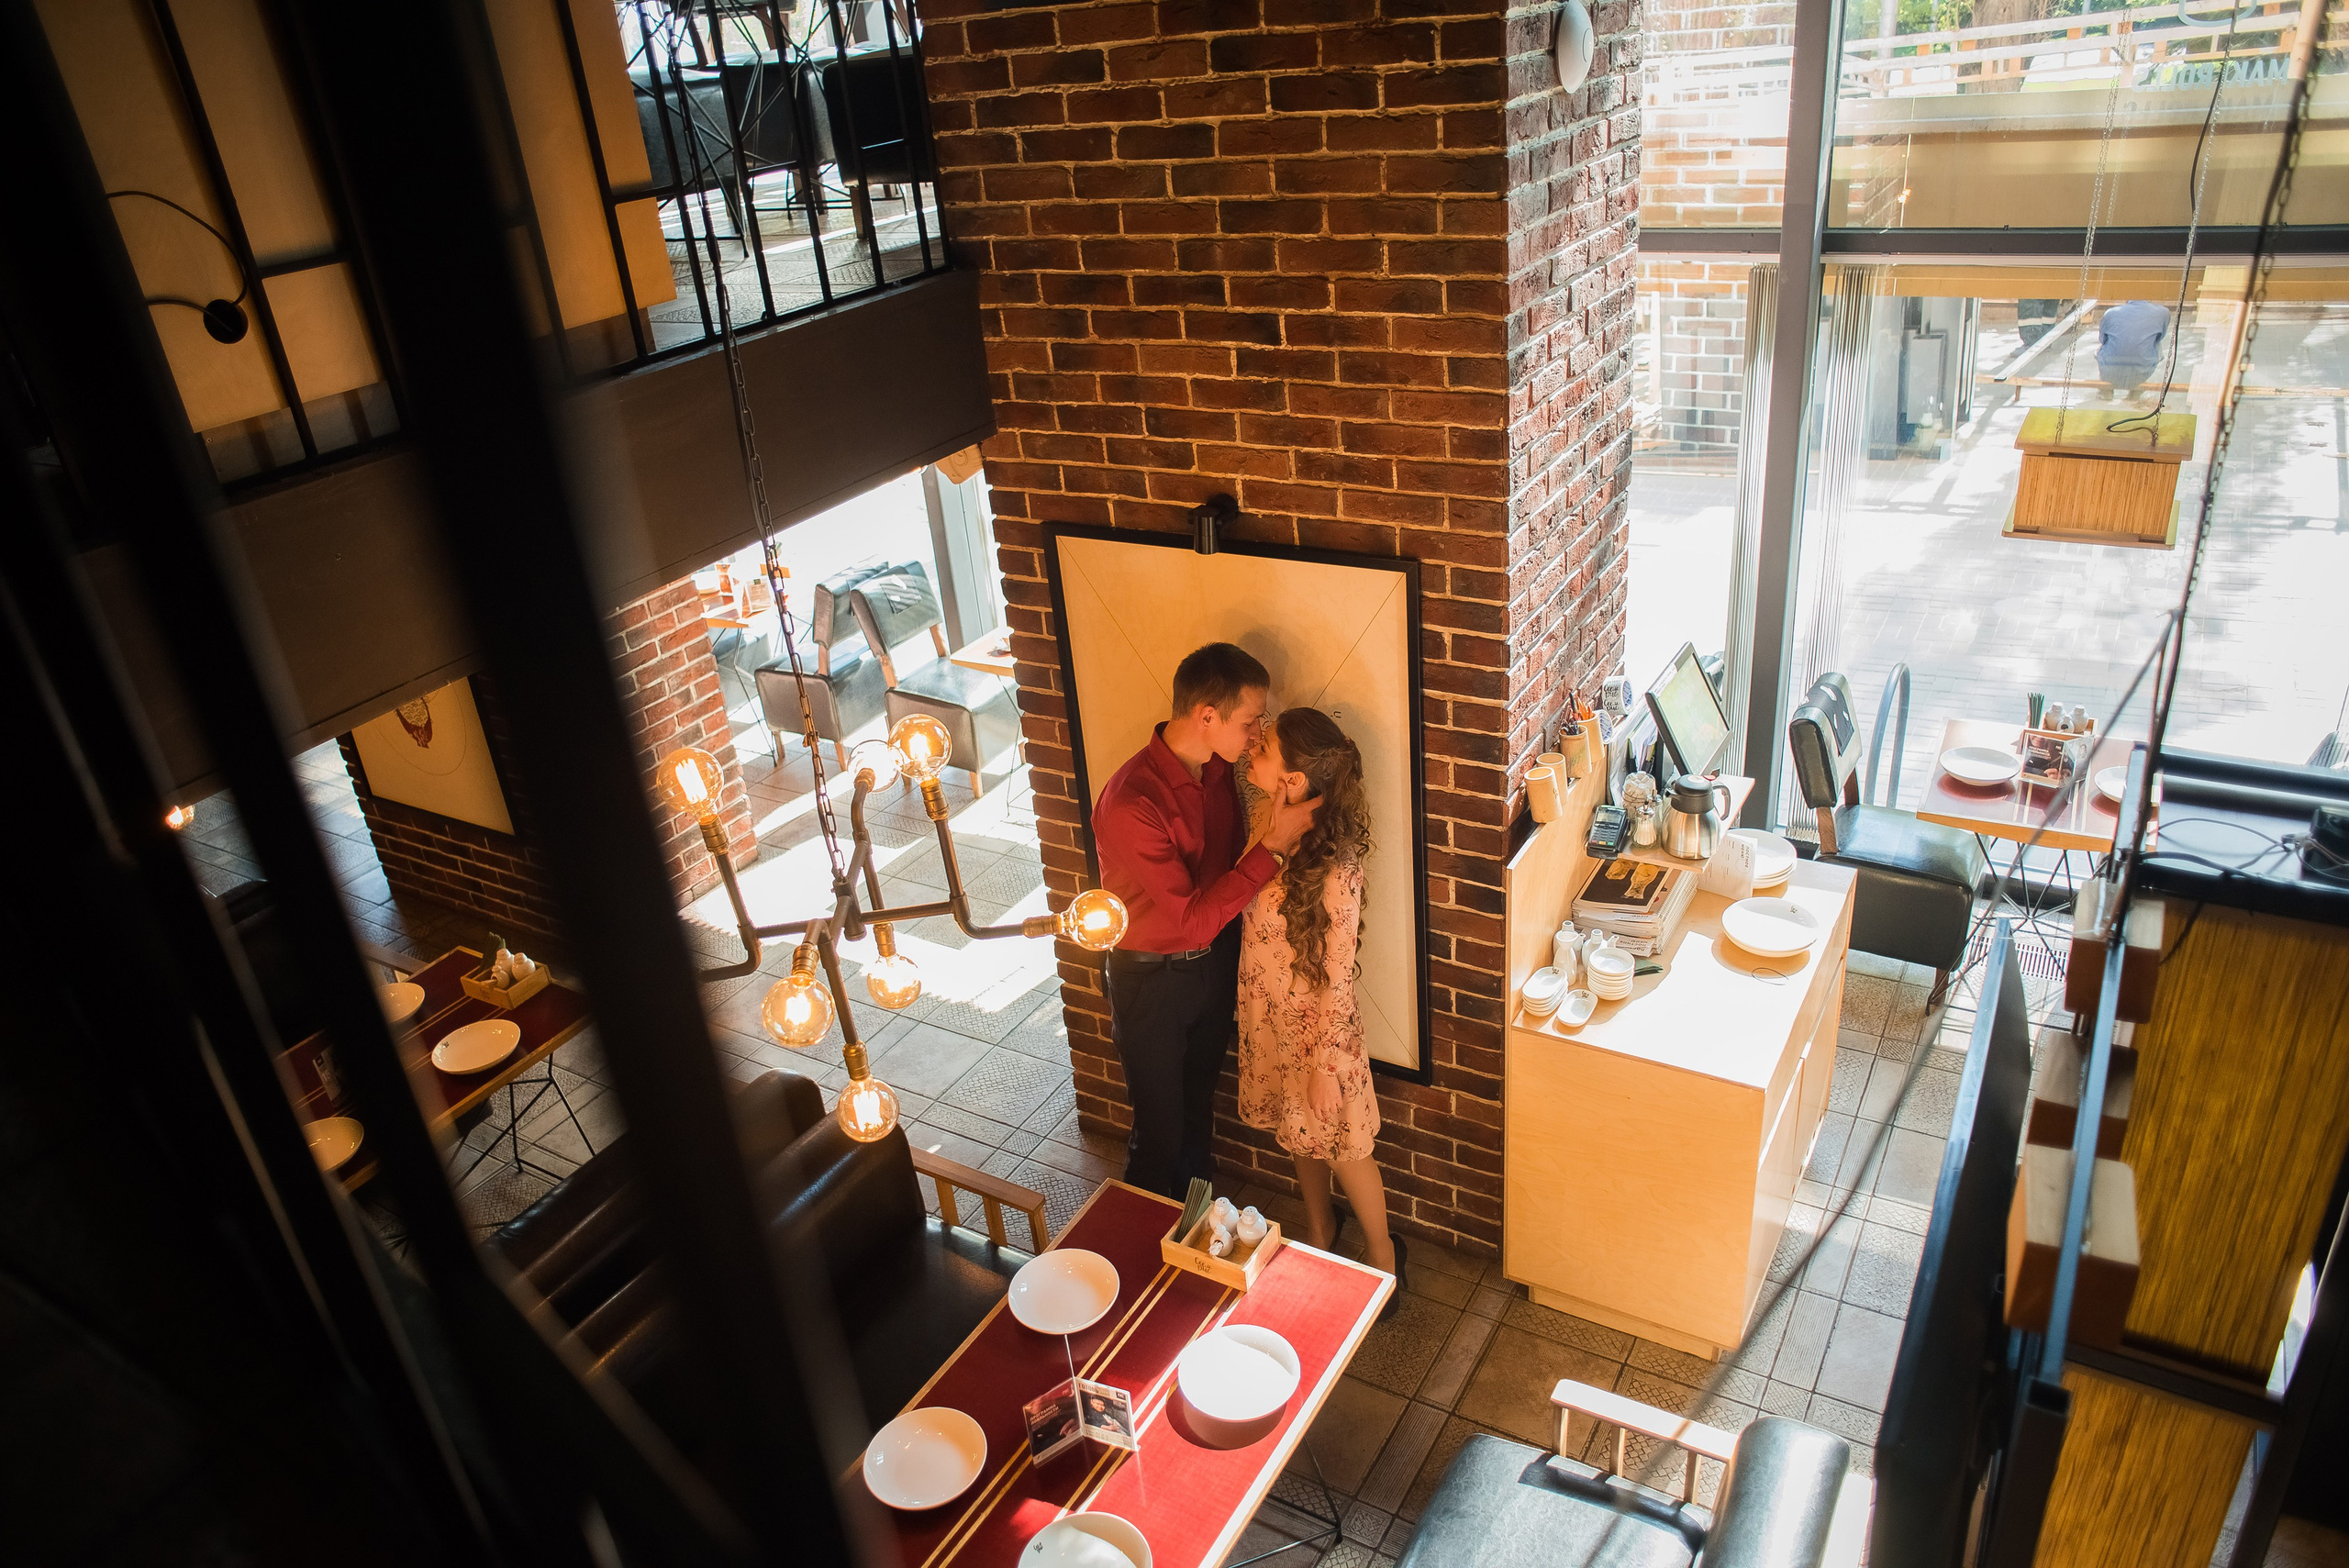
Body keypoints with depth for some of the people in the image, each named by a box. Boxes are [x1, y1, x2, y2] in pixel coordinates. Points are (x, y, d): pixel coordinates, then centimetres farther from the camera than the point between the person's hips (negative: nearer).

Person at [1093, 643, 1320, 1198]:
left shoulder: (1218, 768, -8)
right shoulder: (1131, 803, -33)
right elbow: (1193, 918, -32)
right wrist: (1273, 846, -33)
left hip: (1214, 964, 7)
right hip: (1152, 980, -7)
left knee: (1199, 1109, 26)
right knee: (1160, 1130, 11)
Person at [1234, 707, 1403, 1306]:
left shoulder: (1331, 867, -32)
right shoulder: (1273, 825, -9)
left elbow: (1336, 976, -22)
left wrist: (1326, 1064, -16)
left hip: (1316, 1029, -7)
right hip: (1270, 1018, 7)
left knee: (1339, 1147, 15)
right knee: (1300, 1133, 28)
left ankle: (1382, 1252, 41)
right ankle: (1318, 1228, 53)